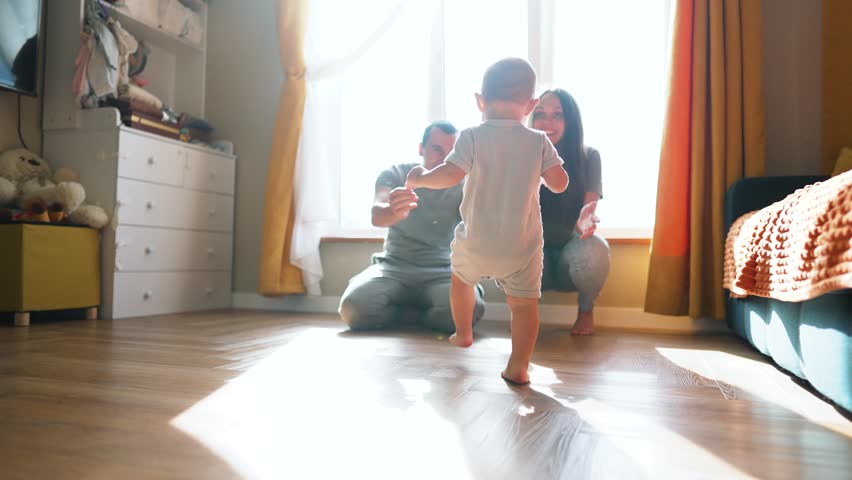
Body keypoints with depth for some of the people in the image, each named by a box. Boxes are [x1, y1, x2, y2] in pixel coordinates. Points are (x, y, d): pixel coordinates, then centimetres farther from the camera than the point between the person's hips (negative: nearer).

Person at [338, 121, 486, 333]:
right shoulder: (396, 174, -1)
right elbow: (377, 217, -21)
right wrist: (392, 212, -47)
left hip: (442, 271, 0)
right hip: (395, 265, 0)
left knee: (470, 309, -32)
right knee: (353, 308, -29)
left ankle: (407, 313, -3)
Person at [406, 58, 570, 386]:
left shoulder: (472, 137, -10)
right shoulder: (538, 142, -3)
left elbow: (450, 174, -20)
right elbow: (559, 183, -2)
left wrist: (420, 178, -3)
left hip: (477, 242, 0)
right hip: (523, 245, 0)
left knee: (461, 278, 28)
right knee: (524, 303, 8)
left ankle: (463, 333, 44)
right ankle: (518, 367, 4)